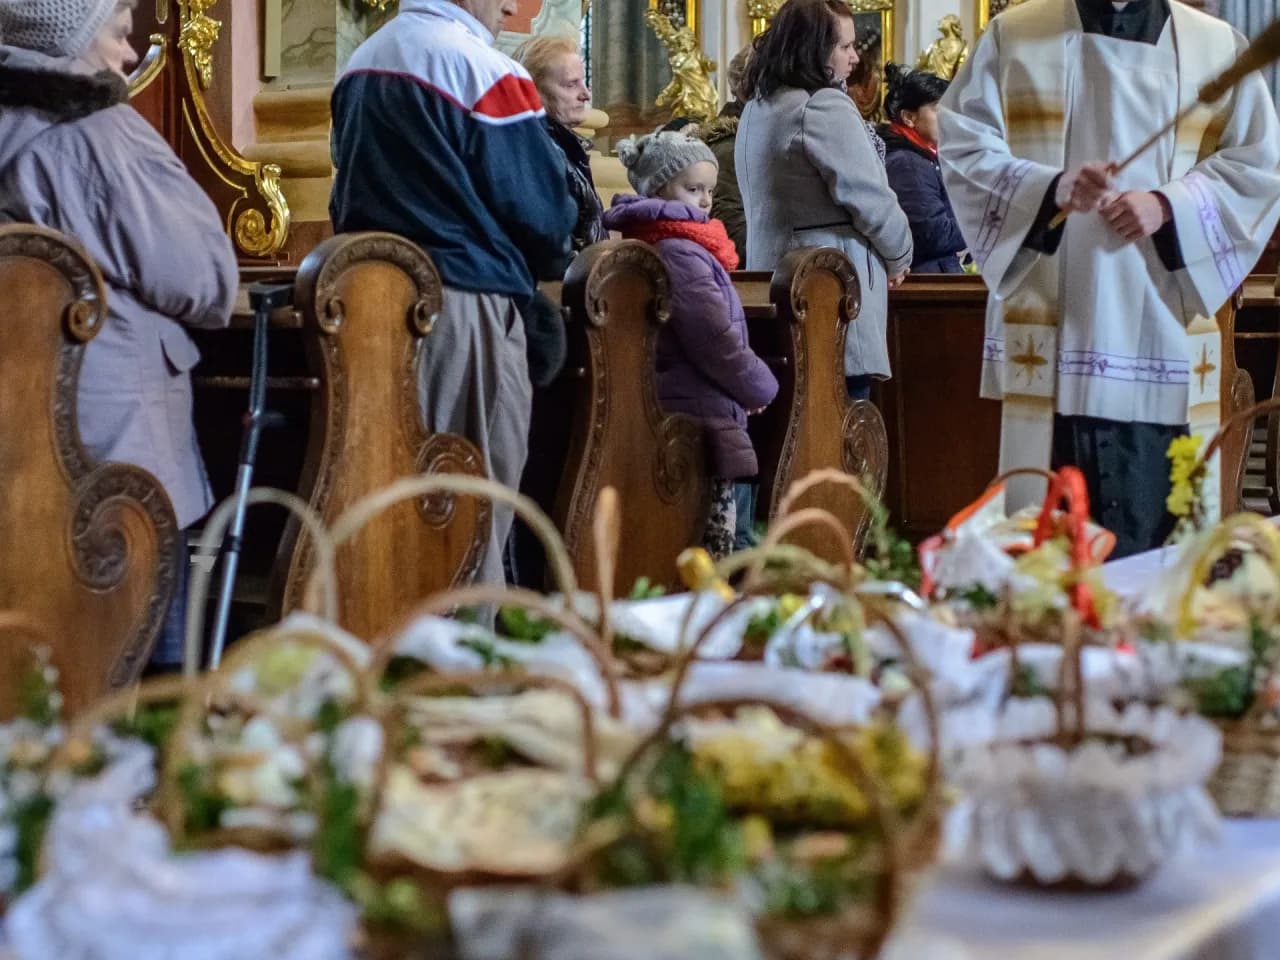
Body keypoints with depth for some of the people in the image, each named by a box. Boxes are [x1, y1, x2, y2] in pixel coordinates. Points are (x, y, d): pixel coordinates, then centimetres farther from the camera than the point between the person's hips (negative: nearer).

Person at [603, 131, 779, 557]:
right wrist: (763, 388, -3)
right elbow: (716, 342, -19)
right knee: (723, 550, -8)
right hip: (705, 425, -10)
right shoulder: (680, 252, -15)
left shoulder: (650, 245, 15)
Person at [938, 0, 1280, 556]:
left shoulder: (1217, 46, 10)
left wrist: (1169, 205, -9)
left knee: (1162, 517, 0)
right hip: (1053, 324, -1)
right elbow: (964, 146, 1)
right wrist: (1052, 187, -17)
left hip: (1166, 321, 1)